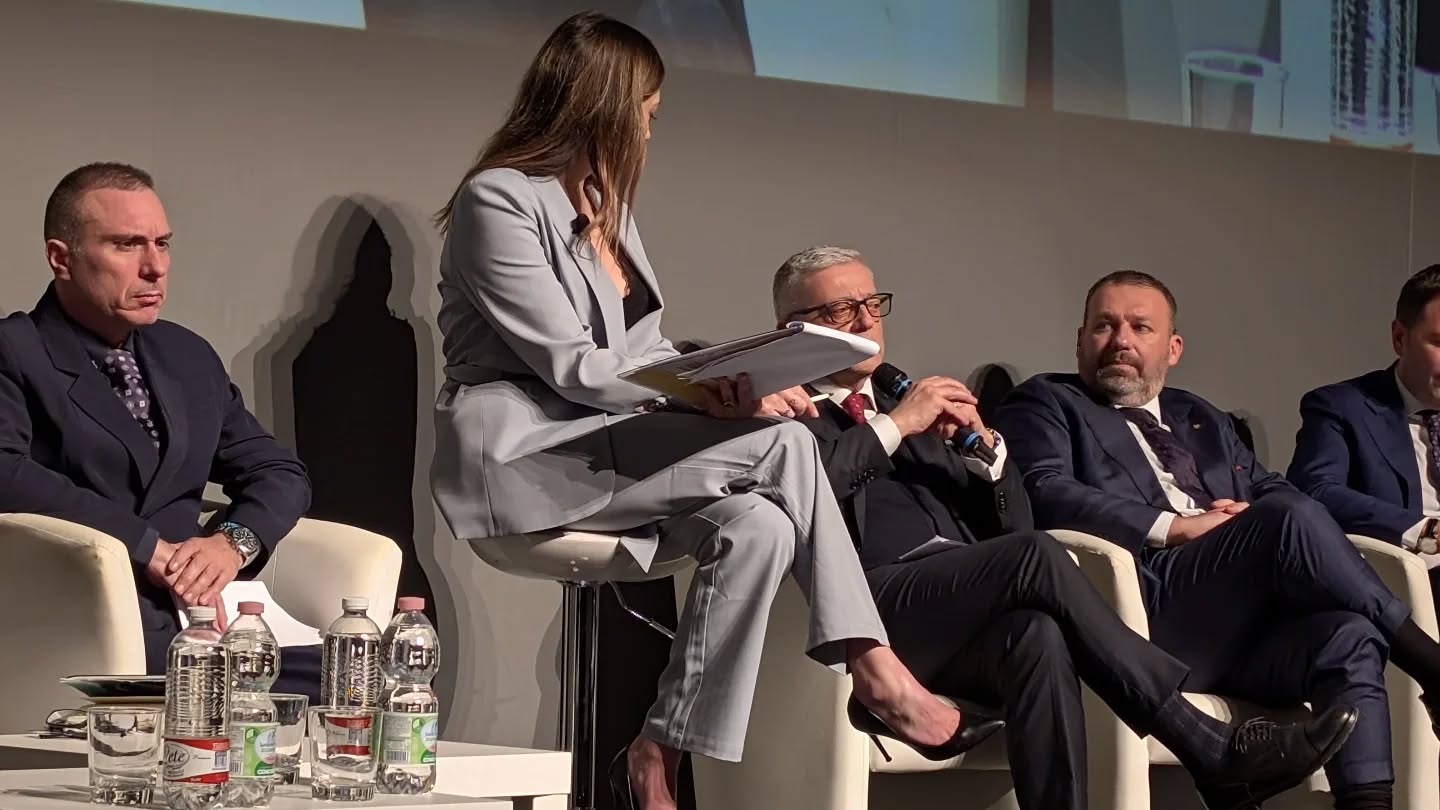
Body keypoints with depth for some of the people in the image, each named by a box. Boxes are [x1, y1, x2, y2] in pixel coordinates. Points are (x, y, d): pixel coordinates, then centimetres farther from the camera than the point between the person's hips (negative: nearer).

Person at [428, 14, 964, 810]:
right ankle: (874, 671, -16)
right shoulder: (498, 201, -9)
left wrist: (722, 386, -8)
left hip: (605, 442, 8)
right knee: (782, 445, -22)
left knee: (758, 526, -23)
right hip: (522, 453, -8)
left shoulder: (608, 208, 19)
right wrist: (716, 392, -19)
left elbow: (645, 350, 14)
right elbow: (570, 367, -16)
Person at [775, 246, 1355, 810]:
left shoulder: (906, 405, 31)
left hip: (961, 606, 6)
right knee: (1036, 555, -27)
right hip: (872, 601, -5)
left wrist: (983, 442, 6)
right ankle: (1211, 751, -25)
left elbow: (1012, 524, 24)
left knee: (1038, 635, -31)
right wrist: (894, 425, -5)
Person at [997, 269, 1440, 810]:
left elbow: (1278, 491, 24)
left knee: (1349, 635, -27)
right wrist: (1175, 527, -12)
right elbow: (1044, 494, -5)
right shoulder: (1045, 404, 15)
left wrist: (1259, 519, -2)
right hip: (1145, 605, -6)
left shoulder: (1201, 420, 34)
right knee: (1295, 520, -28)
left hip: (1246, 625, 6)